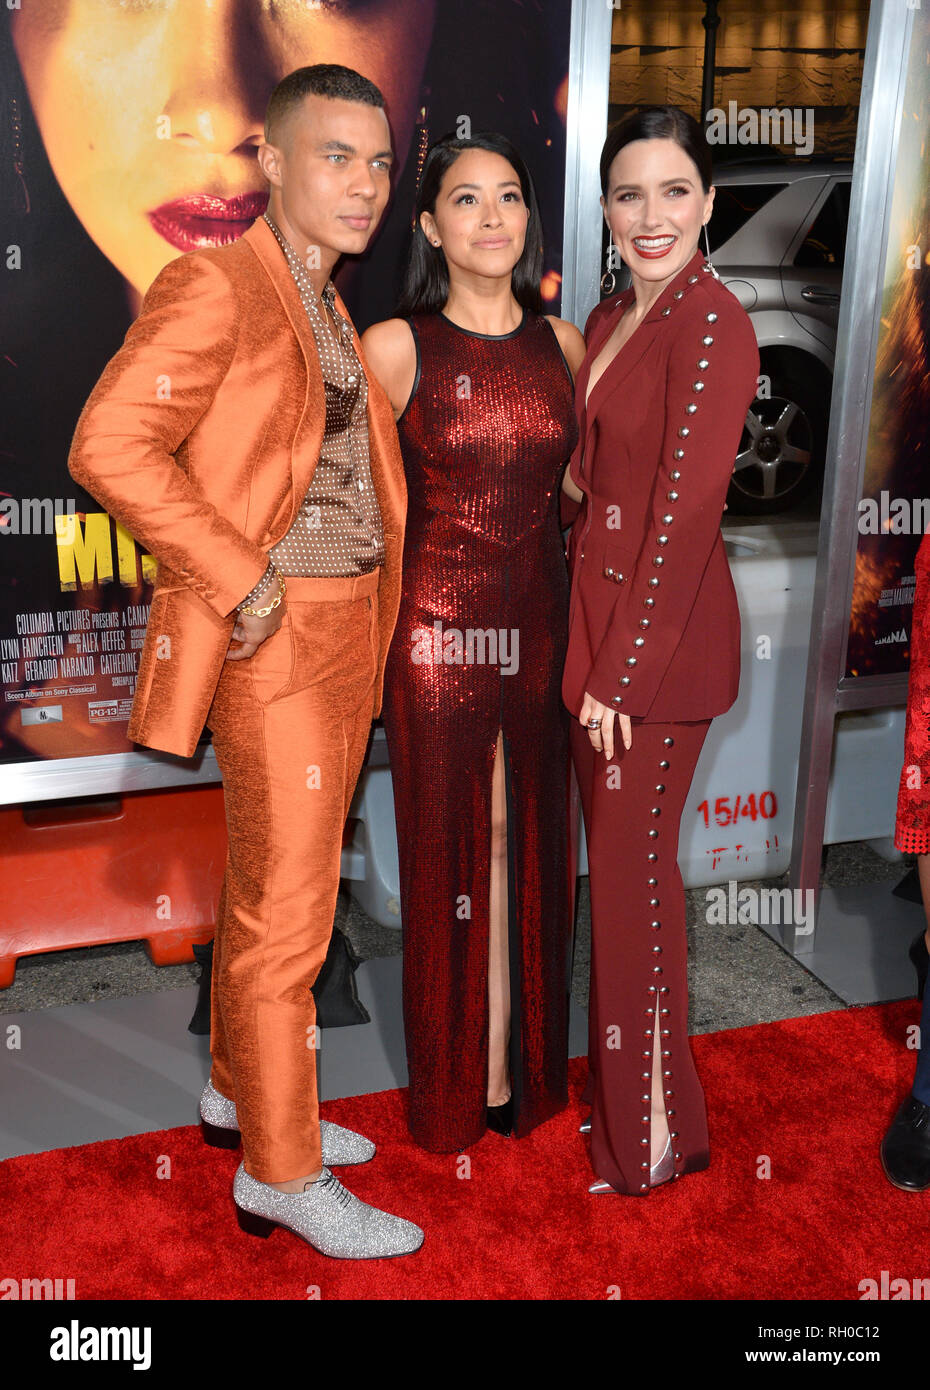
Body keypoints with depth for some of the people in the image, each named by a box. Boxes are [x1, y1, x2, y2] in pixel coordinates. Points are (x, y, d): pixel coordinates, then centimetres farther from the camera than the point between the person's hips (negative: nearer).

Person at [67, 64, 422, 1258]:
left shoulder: (333, 314, 16)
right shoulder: (214, 286, -11)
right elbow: (109, 448, -22)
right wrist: (242, 580, -20)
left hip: (348, 632, 9)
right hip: (275, 638, -9)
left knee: (271, 879, 19)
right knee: (286, 912, -1)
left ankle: (240, 1083, 37)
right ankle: (282, 1170, 15)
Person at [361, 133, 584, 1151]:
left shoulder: (563, 344, 7)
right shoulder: (394, 347, -5)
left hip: (540, 620, 4)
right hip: (437, 626, -3)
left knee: (529, 842, 12)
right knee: (451, 848, 7)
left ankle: (519, 1068, 31)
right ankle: (456, 1086, 26)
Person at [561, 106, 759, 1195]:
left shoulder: (711, 321, -15)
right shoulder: (608, 321, 13)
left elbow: (684, 510, -19)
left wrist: (623, 673, -18)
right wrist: (588, 645, 10)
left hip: (661, 635, -8)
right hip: (597, 613, 8)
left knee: (631, 863, 2)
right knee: (615, 854, 16)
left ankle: (653, 1133, 22)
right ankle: (619, 1079, 35)